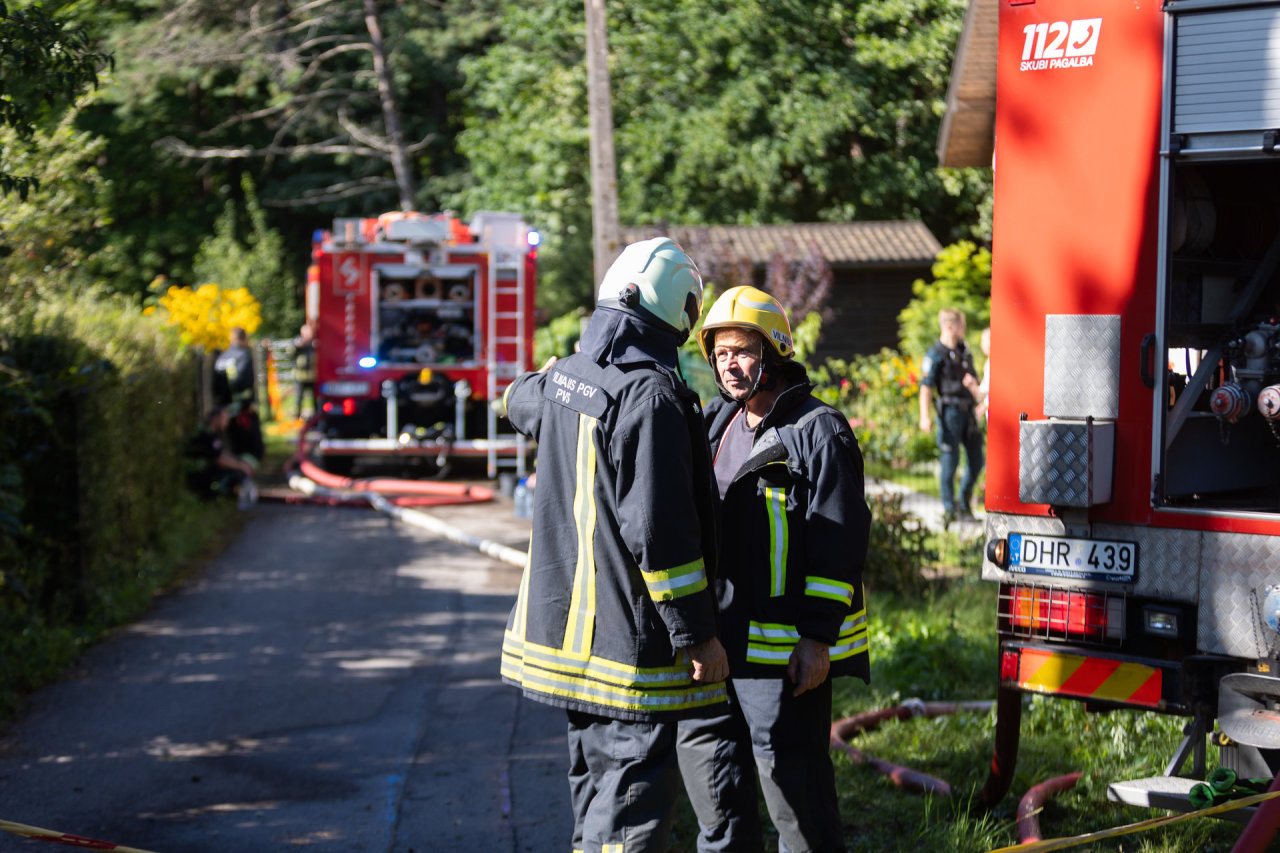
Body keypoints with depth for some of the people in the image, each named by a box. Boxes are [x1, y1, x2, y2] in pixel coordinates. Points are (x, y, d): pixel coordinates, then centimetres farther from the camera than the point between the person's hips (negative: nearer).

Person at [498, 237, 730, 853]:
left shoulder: (564, 377, 7)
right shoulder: (650, 394, -19)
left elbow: (519, 399, 34)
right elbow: (659, 530, -22)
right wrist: (698, 634, -17)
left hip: (565, 619, 9)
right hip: (628, 637, -9)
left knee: (596, 781, 20)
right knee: (636, 796, -7)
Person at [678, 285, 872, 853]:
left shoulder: (818, 431, -9)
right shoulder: (718, 422, 14)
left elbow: (838, 544, -14)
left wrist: (817, 637, -17)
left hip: (784, 643, -8)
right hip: (718, 634, 8)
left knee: (789, 766, -3)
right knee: (703, 748, 14)